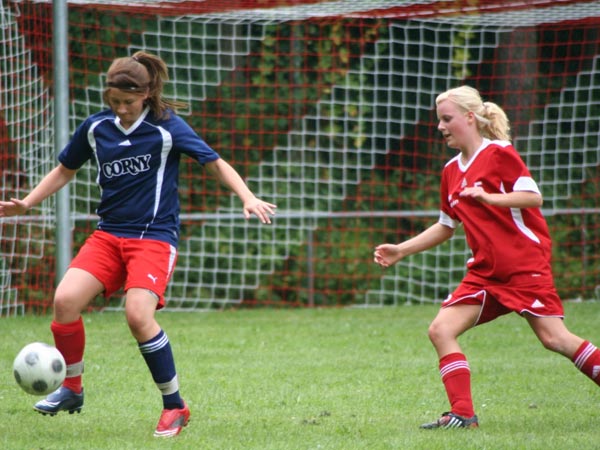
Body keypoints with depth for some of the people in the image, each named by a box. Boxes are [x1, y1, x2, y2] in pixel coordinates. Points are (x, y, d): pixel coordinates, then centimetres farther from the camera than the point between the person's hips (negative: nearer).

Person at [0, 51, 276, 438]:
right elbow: (65, 170, 21)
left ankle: (175, 406, -7)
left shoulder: (167, 127, -6)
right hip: (108, 235, 4)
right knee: (65, 300, -18)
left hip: (155, 237, -4)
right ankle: (71, 389, 4)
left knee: (138, 314, -25)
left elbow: (215, 163, -5)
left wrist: (248, 198, -20)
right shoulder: (96, 128, 6)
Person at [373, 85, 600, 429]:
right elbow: (445, 227, 25)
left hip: (525, 264, -7)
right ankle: (463, 414, -7)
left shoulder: (499, 153, -6)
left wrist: (488, 198, -27)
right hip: (486, 271, 7)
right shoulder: (451, 172, 15)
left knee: (554, 338, -12)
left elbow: (533, 196, -15)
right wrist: (401, 250, 18)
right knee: (441, 330, -7)